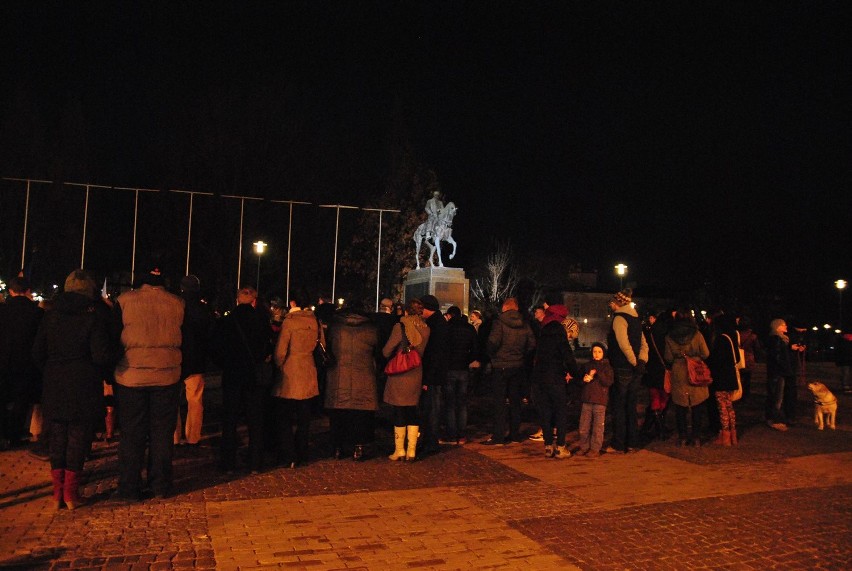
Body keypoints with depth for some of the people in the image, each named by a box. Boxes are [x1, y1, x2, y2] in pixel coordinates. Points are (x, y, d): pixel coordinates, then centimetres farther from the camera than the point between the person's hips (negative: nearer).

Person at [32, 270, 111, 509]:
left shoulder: (50, 317, 3)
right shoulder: (93, 320, -11)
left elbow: (37, 352, 4)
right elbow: (101, 357, -17)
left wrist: (49, 372, 17)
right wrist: (98, 373, 4)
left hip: (54, 387, 4)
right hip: (84, 388, -4)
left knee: (57, 436, 13)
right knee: (78, 438, 6)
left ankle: (58, 492, 17)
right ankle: (71, 492, 10)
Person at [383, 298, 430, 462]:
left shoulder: (401, 326, -12)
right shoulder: (425, 328, 1)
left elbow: (386, 351, -10)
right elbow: (425, 351, 7)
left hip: (400, 375, -4)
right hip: (416, 375, 4)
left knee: (399, 414, 5)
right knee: (412, 413, 12)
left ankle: (399, 451, 13)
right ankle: (411, 451, 13)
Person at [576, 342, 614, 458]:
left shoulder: (607, 367, 2)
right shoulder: (587, 366, 12)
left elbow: (609, 382, -10)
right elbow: (578, 378, 15)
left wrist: (597, 373, -18)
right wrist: (584, 379, -6)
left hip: (600, 401, -3)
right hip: (586, 400, 4)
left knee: (598, 426, 0)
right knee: (584, 426, 6)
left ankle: (595, 449, 8)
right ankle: (584, 447, 17)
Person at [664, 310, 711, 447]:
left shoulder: (669, 337, -3)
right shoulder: (697, 334, -8)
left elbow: (668, 358, 1)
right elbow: (705, 354, -2)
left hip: (678, 376, 1)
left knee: (680, 407, 10)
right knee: (698, 407, 10)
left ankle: (682, 437, 13)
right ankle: (696, 437, 12)